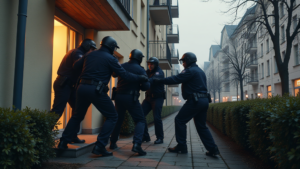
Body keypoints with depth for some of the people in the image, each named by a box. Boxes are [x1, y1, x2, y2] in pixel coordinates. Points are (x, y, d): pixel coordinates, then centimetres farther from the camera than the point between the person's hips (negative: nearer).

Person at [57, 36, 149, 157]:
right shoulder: (110, 59, -2)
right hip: (96, 90, -6)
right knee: (112, 117, 6)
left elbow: (76, 66, 20)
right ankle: (99, 147, -2)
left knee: (77, 116, 25)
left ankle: (63, 142, 25)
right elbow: (125, 76, -5)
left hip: (82, 88, 6)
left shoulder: (90, 55, 14)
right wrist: (142, 78, 6)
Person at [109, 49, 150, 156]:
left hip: (118, 96, 5)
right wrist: (148, 81, 11)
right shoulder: (140, 70, -6)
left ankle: (113, 143, 28)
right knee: (140, 120, 3)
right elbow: (145, 87, -9)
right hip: (131, 98, -5)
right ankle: (136, 144, -16)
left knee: (118, 120, 23)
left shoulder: (122, 66, 6)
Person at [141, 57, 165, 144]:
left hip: (158, 98, -6)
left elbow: (153, 80, -32)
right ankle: (145, 136, 7)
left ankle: (160, 138, 4)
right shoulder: (148, 72, 11)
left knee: (157, 118, -11)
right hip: (148, 97, 6)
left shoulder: (159, 72, -12)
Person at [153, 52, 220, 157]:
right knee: (201, 126, 14)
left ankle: (181, 147, 3)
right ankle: (212, 149, 10)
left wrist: (158, 81, -10)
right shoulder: (200, 71, 22)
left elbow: (175, 79, -15)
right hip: (204, 100, 10)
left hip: (195, 101, -9)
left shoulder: (191, 71, -8)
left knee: (180, 120, 0)